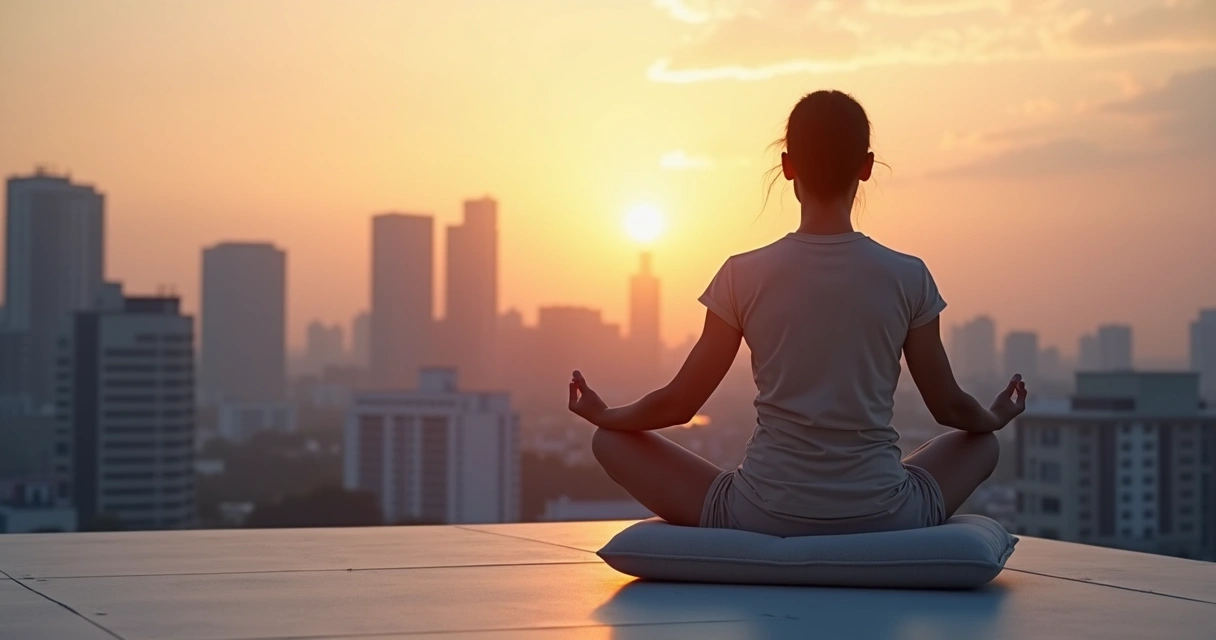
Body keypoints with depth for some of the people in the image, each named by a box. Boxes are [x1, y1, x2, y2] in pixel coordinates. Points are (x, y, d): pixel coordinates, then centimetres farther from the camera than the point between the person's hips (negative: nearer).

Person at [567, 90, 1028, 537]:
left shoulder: (744, 276, -6)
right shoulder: (906, 278, -4)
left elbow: (678, 404, 1)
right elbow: (950, 407, 7)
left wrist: (604, 415, 22)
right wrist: (994, 418, 31)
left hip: (763, 521, -2)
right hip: (882, 522, 2)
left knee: (611, 442, 18)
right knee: (981, 443, 31)